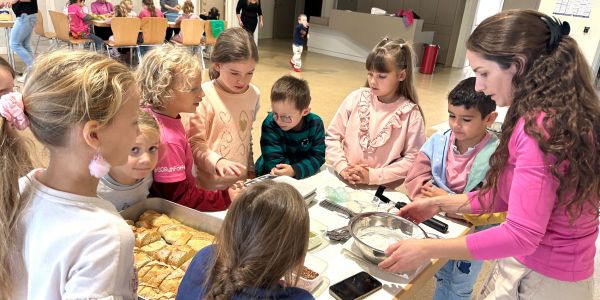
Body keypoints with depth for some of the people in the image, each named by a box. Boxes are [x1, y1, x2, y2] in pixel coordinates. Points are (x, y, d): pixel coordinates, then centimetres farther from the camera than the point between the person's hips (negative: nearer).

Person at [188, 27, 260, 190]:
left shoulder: (253, 94, 3)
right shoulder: (203, 96, -13)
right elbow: (194, 143, -9)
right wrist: (217, 161, -23)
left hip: (242, 182, 4)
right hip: (210, 185, -4)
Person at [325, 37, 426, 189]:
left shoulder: (410, 113, -5)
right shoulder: (357, 98, 2)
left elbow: (412, 159, -4)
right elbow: (332, 136, 6)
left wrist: (373, 176, -10)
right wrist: (342, 167, -6)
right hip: (344, 181, 2)